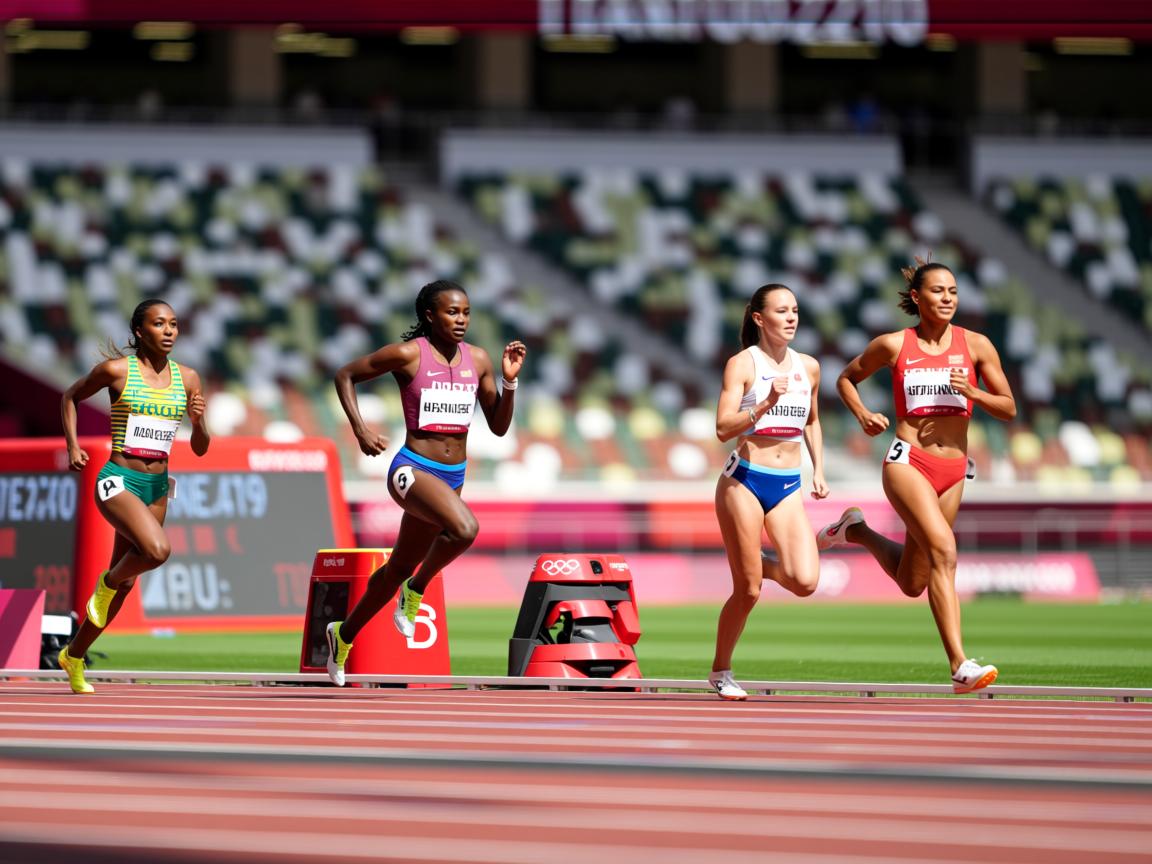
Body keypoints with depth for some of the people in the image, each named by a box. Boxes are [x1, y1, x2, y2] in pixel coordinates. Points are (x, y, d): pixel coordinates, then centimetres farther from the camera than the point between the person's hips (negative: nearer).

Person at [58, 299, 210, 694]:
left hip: (157, 485, 5)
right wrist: (73, 446, 0)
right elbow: (70, 397, 11)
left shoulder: (187, 378, 6)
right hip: (118, 480, -5)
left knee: (124, 582, 10)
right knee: (157, 550, -31)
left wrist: (199, 421, -12)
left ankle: (74, 656, 28)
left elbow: (200, 449, 9)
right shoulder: (117, 370, -5)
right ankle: (107, 582, 0)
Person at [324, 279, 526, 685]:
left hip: (453, 476, 6)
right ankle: (416, 589, -7)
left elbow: (499, 426, 11)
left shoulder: (477, 360, 6)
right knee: (464, 528, -34)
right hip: (414, 469, -6)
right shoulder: (408, 354, -9)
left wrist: (510, 381, -4)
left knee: (400, 568, 16)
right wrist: (360, 428, -10)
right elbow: (346, 375, 1)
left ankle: (344, 633, 38)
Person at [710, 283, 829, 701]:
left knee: (805, 581, -14)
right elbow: (723, 428, -14)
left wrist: (819, 470, 17)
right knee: (747, 592, -3)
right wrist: (766, 404, -25)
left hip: (788, 488, 4)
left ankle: (765, 564, 20)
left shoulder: (808, 367, 10)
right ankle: (720, 672, 16)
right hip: (744, 481, -4)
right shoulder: (742, 364, -5)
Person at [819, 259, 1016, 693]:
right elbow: (846, 378, 18)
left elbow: (1008, 408, 8)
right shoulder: (894, 345, 2)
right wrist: (863, 415, -1)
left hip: (952, 471, 4)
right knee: (944, 550, -27)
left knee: (912, 583, 11)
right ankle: (961, 666, -32)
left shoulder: (976, 345, 5)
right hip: (907, 461, -4)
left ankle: (856, 531, 39)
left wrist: (972, 392, -11)